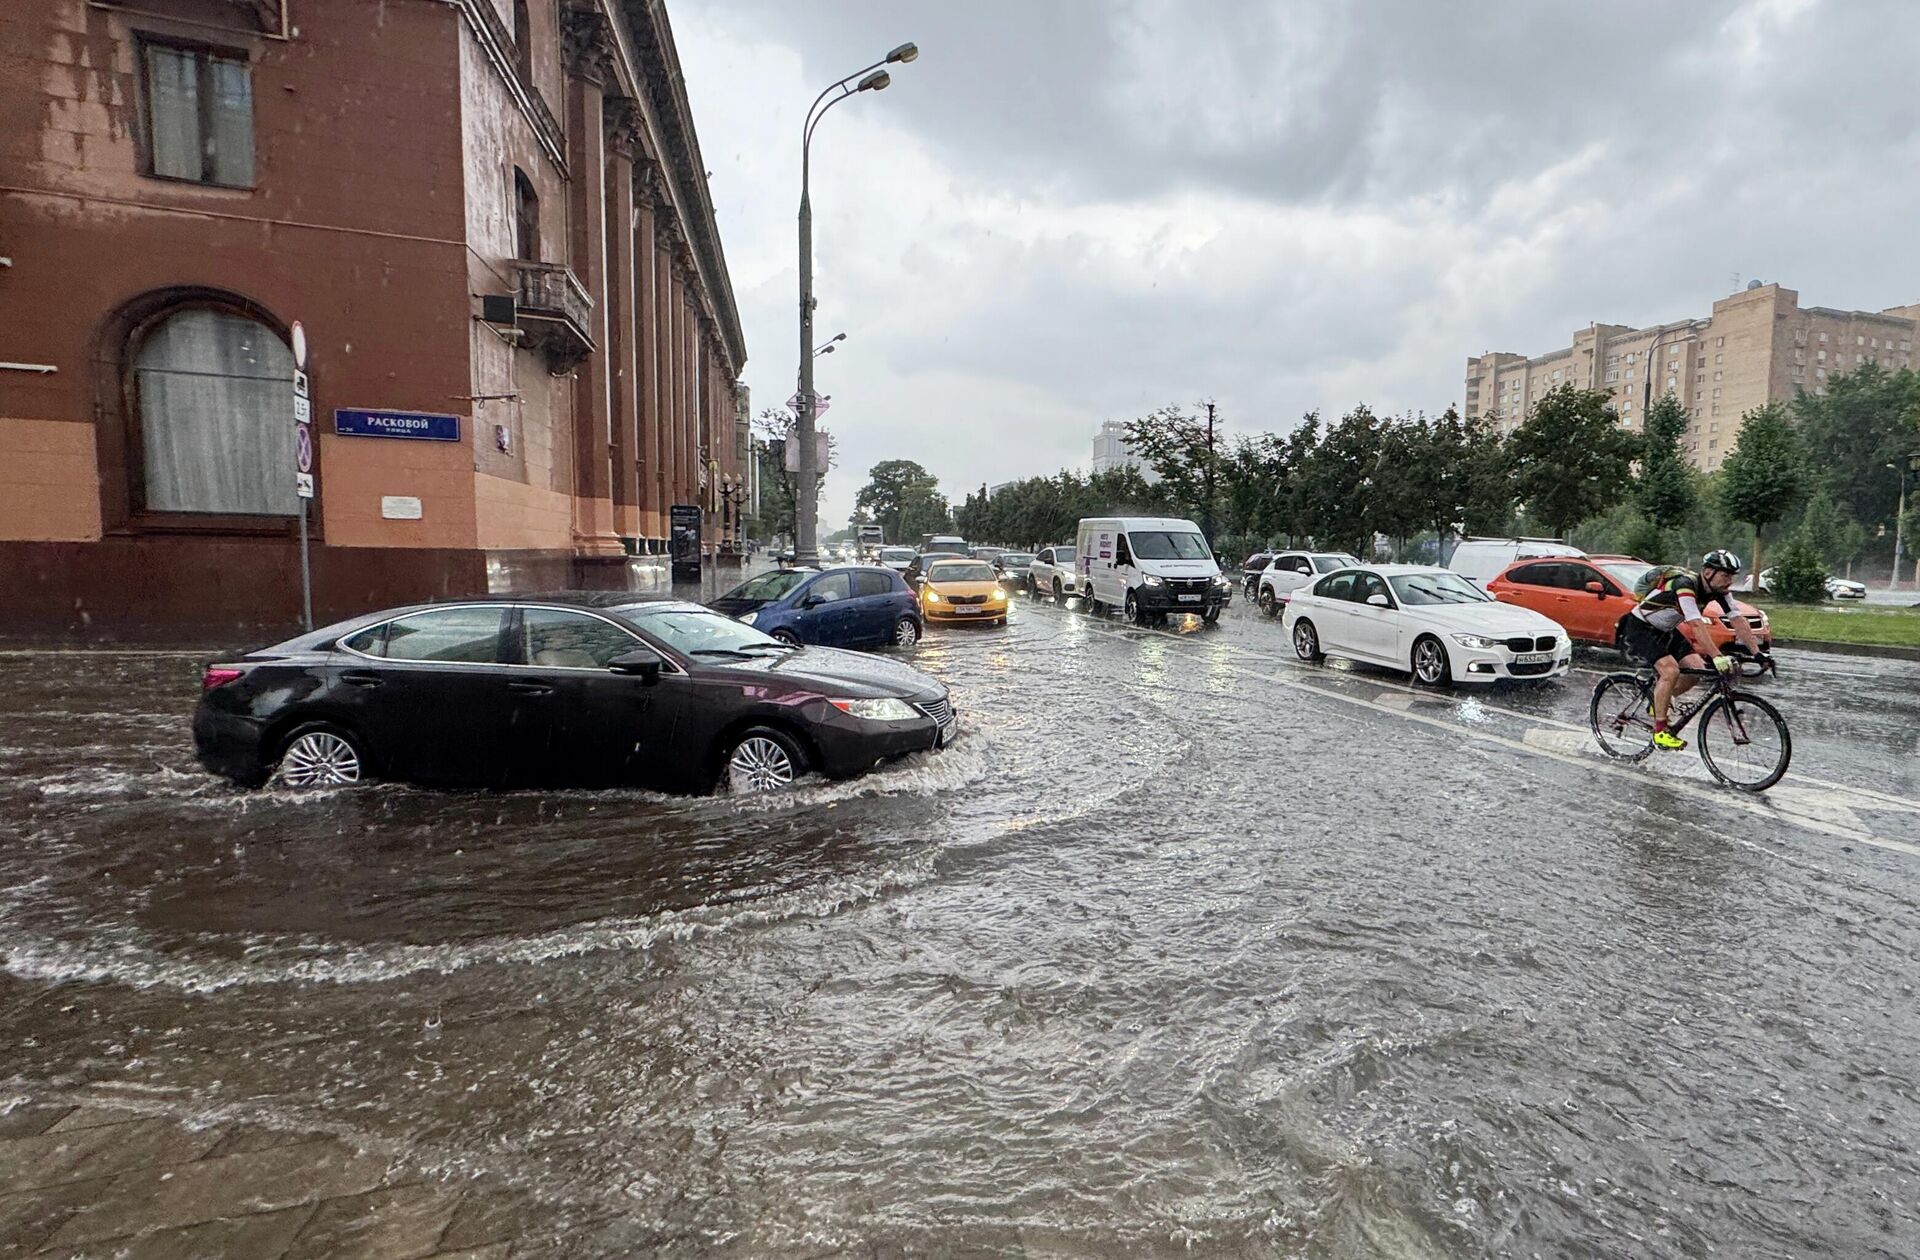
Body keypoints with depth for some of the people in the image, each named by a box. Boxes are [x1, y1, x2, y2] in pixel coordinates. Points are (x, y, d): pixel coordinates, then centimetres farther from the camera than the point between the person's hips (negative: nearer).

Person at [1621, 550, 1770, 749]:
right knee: (1671, 671, -23)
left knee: (1698, 669, -6)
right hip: (1641, 627, -8)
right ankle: (1659, 732, -14)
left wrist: (1758, 653, -13)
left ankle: (1660, 700, 19)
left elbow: (1738, 621, -5)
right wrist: (1717, 657, -44)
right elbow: (1697, 625, -38)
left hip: (1666, 630, 8)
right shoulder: (1685, 585, -30)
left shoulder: (1719, 590, -6)